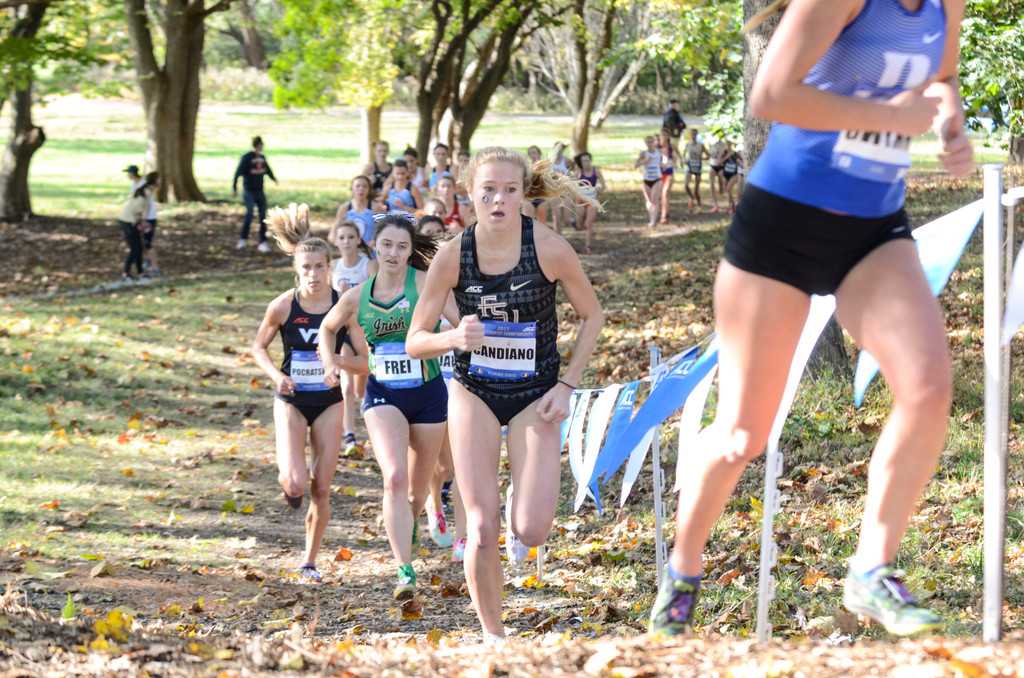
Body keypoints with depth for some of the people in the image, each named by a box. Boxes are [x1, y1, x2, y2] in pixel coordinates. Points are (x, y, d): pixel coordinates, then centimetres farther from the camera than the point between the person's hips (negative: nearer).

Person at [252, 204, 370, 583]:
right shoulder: (283, 306, -10)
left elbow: (364, 362, -4)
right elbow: (259, 347, 5)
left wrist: (338, 360, -25)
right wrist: (276, 375, -13)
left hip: (329, 402, 1)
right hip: (291, 401, -1)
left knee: (321, 490, 2)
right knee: (296, 482, -18)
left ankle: (309, 562, 20)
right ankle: (287, 481, 21)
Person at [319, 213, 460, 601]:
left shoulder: (425, 284, -10)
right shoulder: (358, 297, 0)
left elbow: (462, 319, -25)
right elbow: (327, 328, 20)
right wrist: (330, 365, 5)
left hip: (428, 394, 0)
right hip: (382, 395, 0)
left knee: (417, 490, 15)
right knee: (394, 478, -23)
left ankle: (409, 527, 52)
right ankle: (405, 573, -24)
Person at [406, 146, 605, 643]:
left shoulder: (549, 248, -16)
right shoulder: (453, 256, -13)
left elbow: (591, 315, 0)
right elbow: (415, 342, -7)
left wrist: (567, 385, -6)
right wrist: (455, 338, -28)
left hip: (535, 396, 0)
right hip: (473, 394, 1)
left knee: (531, 531, -11)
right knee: (482, 528, -7)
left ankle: (531, 490, 26)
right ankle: (492, 635, 12)